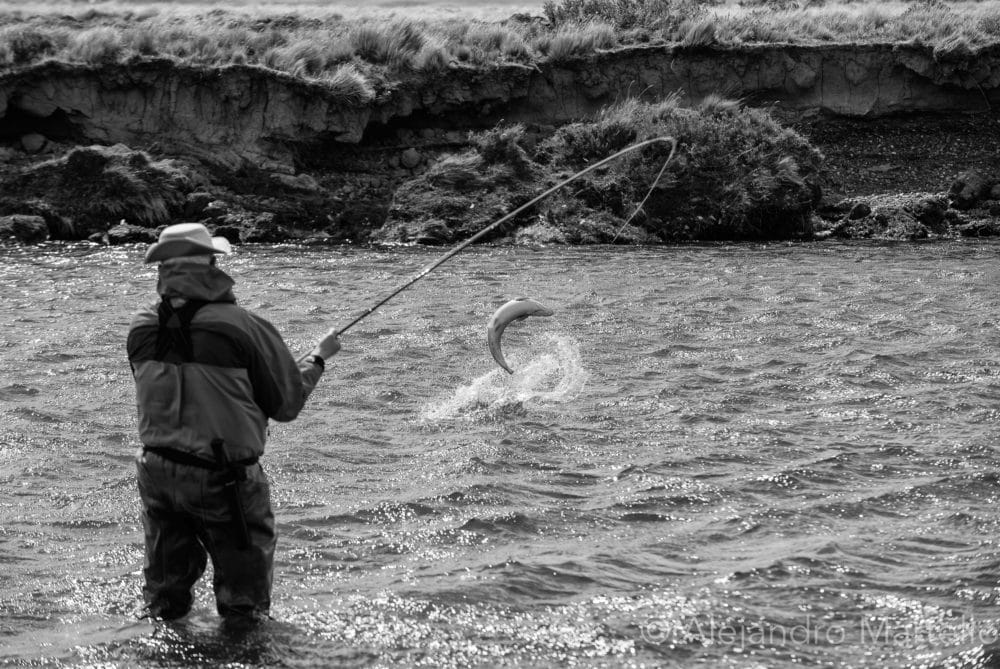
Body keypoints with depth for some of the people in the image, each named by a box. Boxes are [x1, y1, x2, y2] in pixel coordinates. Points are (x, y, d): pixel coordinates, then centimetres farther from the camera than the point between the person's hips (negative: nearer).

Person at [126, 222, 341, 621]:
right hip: (222, 480, -4)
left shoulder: (142, 329, -3)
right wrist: (318, 358, 13)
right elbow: (287, 404, -5)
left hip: (157, 473, 5)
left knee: (165, 598, 21)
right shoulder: (242, 327, -15)